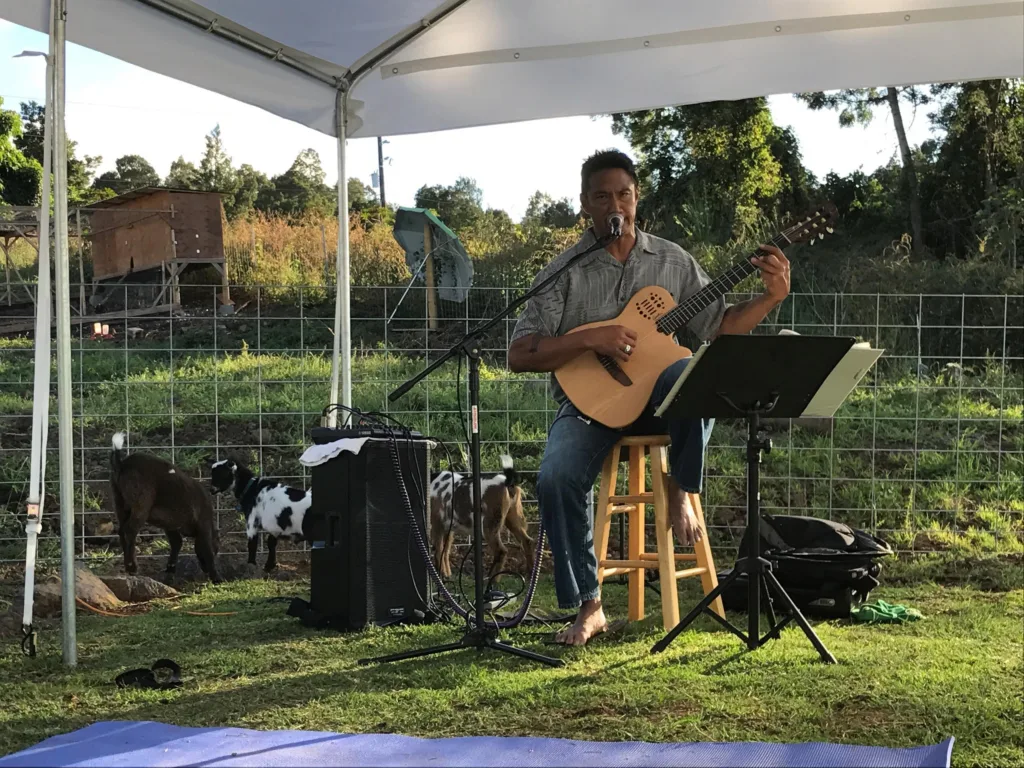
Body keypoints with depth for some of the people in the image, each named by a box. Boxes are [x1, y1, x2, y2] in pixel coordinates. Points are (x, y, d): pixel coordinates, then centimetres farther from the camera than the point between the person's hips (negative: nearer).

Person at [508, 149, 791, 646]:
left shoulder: (672, 261, 10)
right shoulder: (566, 271, 1)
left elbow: (718, 327, 13)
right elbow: (520, 355, -6)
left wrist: (771, 297, -2)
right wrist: (591, 340, -18)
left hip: (658, 398, 1)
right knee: (556, 478, -29)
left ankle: (680, 489, -10)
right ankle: (588, 606, -14)